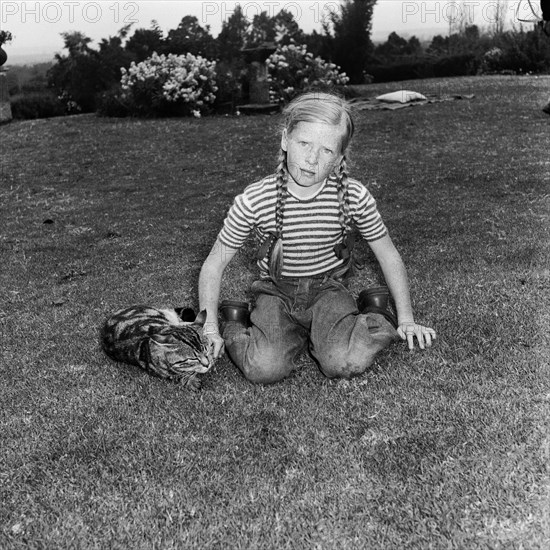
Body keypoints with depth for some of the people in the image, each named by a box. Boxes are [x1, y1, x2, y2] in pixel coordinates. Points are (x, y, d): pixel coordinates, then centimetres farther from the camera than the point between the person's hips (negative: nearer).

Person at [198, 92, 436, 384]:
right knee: (264, 369, -27)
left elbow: (388, 255, 2)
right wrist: (210, 329, -11)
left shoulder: (355, 197, -15)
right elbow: (214, 263, -5)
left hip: (328, 289, 1)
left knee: (346, 363, -26)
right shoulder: (254, 201, -19)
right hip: (276, 293, 0)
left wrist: (406, 320, 5)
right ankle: (236, 329, 6)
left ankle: (375, 319, 6)